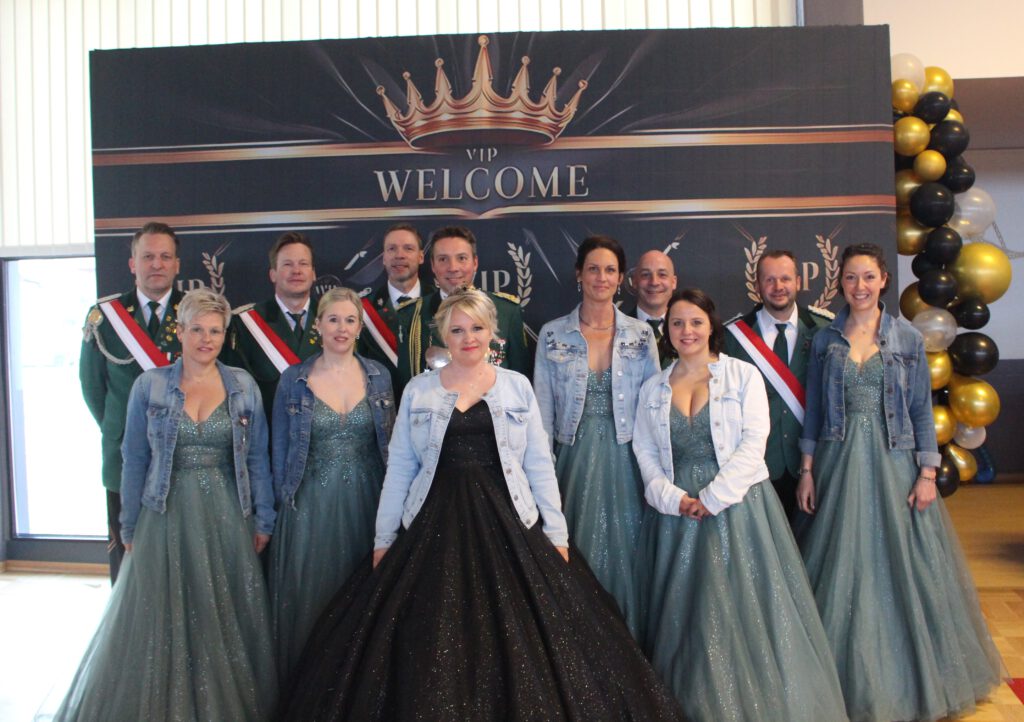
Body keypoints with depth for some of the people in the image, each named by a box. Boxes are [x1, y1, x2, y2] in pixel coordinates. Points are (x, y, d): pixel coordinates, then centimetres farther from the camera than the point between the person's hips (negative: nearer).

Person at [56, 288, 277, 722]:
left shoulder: (244, 387, 2)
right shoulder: (149, 386, 0)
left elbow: (257, 459, 4)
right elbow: (134, 461, 3)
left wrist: (262, 520, 3)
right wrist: (130, 528, 3)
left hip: (227, 518, 1)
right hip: (166, 519, 0)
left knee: (227, 620, 9)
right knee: (164, 621, 8)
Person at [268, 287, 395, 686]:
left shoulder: (379, 376, 3)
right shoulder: (293, 380, -1)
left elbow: (389, 444, 8)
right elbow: (280, 449, 5)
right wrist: (285, 500, 3)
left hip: (365, 501, 1)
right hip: (311, 504, -1)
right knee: (309, 597, 5)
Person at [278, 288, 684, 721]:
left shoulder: (517, 387, 5)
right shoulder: (417, 390, 5)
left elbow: (540, 466, 4)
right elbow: (399, 469, 6)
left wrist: (557, 535, 1)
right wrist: (383, 538, 5)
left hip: (508, 525, 0)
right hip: (437, 526, 1)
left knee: (516, 645, 0)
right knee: (431, 654, 3)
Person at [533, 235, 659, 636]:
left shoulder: (641, 335, 4)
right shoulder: (552, 335, 2)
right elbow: (543, 408, 2)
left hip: (625, 458, 1)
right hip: (575, 457, 0)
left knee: (624, 551, 6)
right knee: (579, 551, 5)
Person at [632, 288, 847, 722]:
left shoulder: (743, 376, 1)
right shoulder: (653, 390, 10)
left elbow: (753, 444, -8)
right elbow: (645, 452, 5)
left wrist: (713, 498, -14)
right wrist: (673, 498, -11)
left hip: (737, 507, -3)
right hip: (676, 514, 3)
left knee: (745, 609, 0)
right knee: (684, 615, 7)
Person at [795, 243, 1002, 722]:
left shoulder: (908, 339, 1)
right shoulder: (825, 340, 3)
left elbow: (922, 410, 2)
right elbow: (814, 410, 4)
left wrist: (927, 473, -4)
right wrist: (807, 471, 0)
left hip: (894, 461, -1)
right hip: (839, 463, 1)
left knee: (902, 568, 5)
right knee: (843, 570, 6)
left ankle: (910, 680, 25)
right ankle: (849, 681, 24)